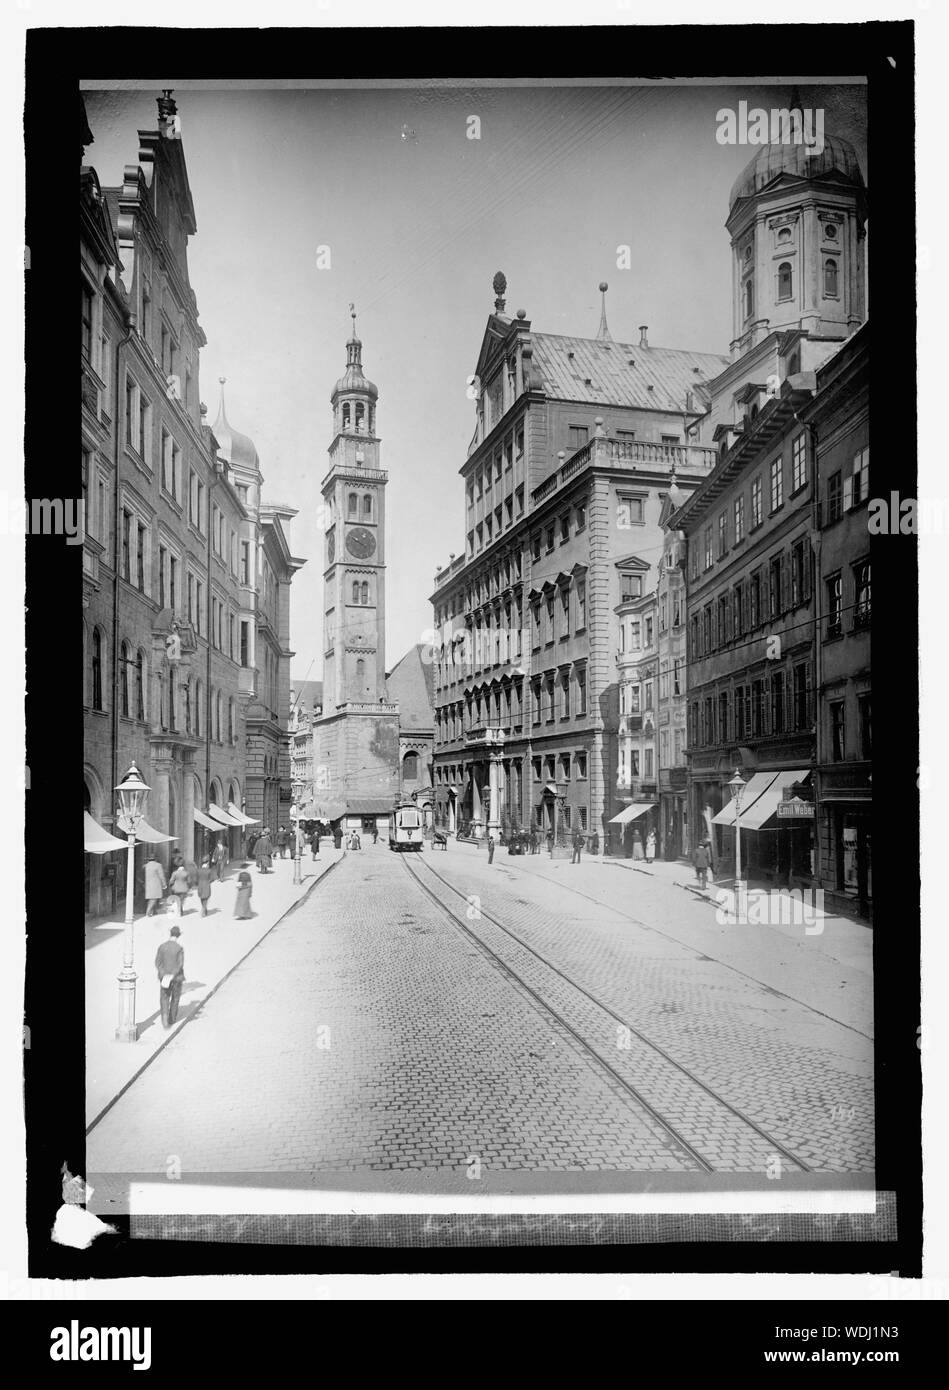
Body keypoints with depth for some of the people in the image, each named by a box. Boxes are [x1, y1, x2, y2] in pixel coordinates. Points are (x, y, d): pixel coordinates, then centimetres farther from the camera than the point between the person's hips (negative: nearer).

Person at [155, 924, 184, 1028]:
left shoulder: (162, 946, -4)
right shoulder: (179, 948, -13)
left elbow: (157, 963, -8)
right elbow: (180, 964, -20)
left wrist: (164, 975, -12)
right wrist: (172, 976, -18)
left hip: (164, 977, 1)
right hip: (177, 977, -1)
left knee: (164, 999, 8)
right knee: (175, 998, 18)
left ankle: (165, 1015, -15)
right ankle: (172, 1019, 29)